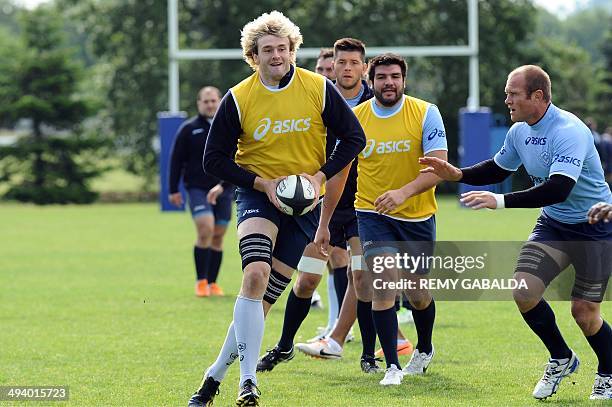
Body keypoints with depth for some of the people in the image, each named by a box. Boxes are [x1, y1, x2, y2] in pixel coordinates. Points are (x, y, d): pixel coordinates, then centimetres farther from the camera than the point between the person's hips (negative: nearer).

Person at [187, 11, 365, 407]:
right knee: (255, 275, -26)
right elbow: (215, 158, -3)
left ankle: (217, 373, 12)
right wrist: (263, 183, -14)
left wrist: (320, 176, -11)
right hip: (258, 194, -1)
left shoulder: (319, 89, -6)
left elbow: (354, 137, 1)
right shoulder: (238, 99, -7)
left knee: (264, 296, -1)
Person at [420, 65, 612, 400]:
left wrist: (501, 201, -39)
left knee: (584, 313, -4)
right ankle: (561, 359, 12)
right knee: (523, 291, -12)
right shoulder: (519, 132, -2)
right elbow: (498, 169, 16)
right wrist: (458, 175, -1)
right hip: (553, 223, 7)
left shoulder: (569, 132, -27)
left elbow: (558, 189, -37)